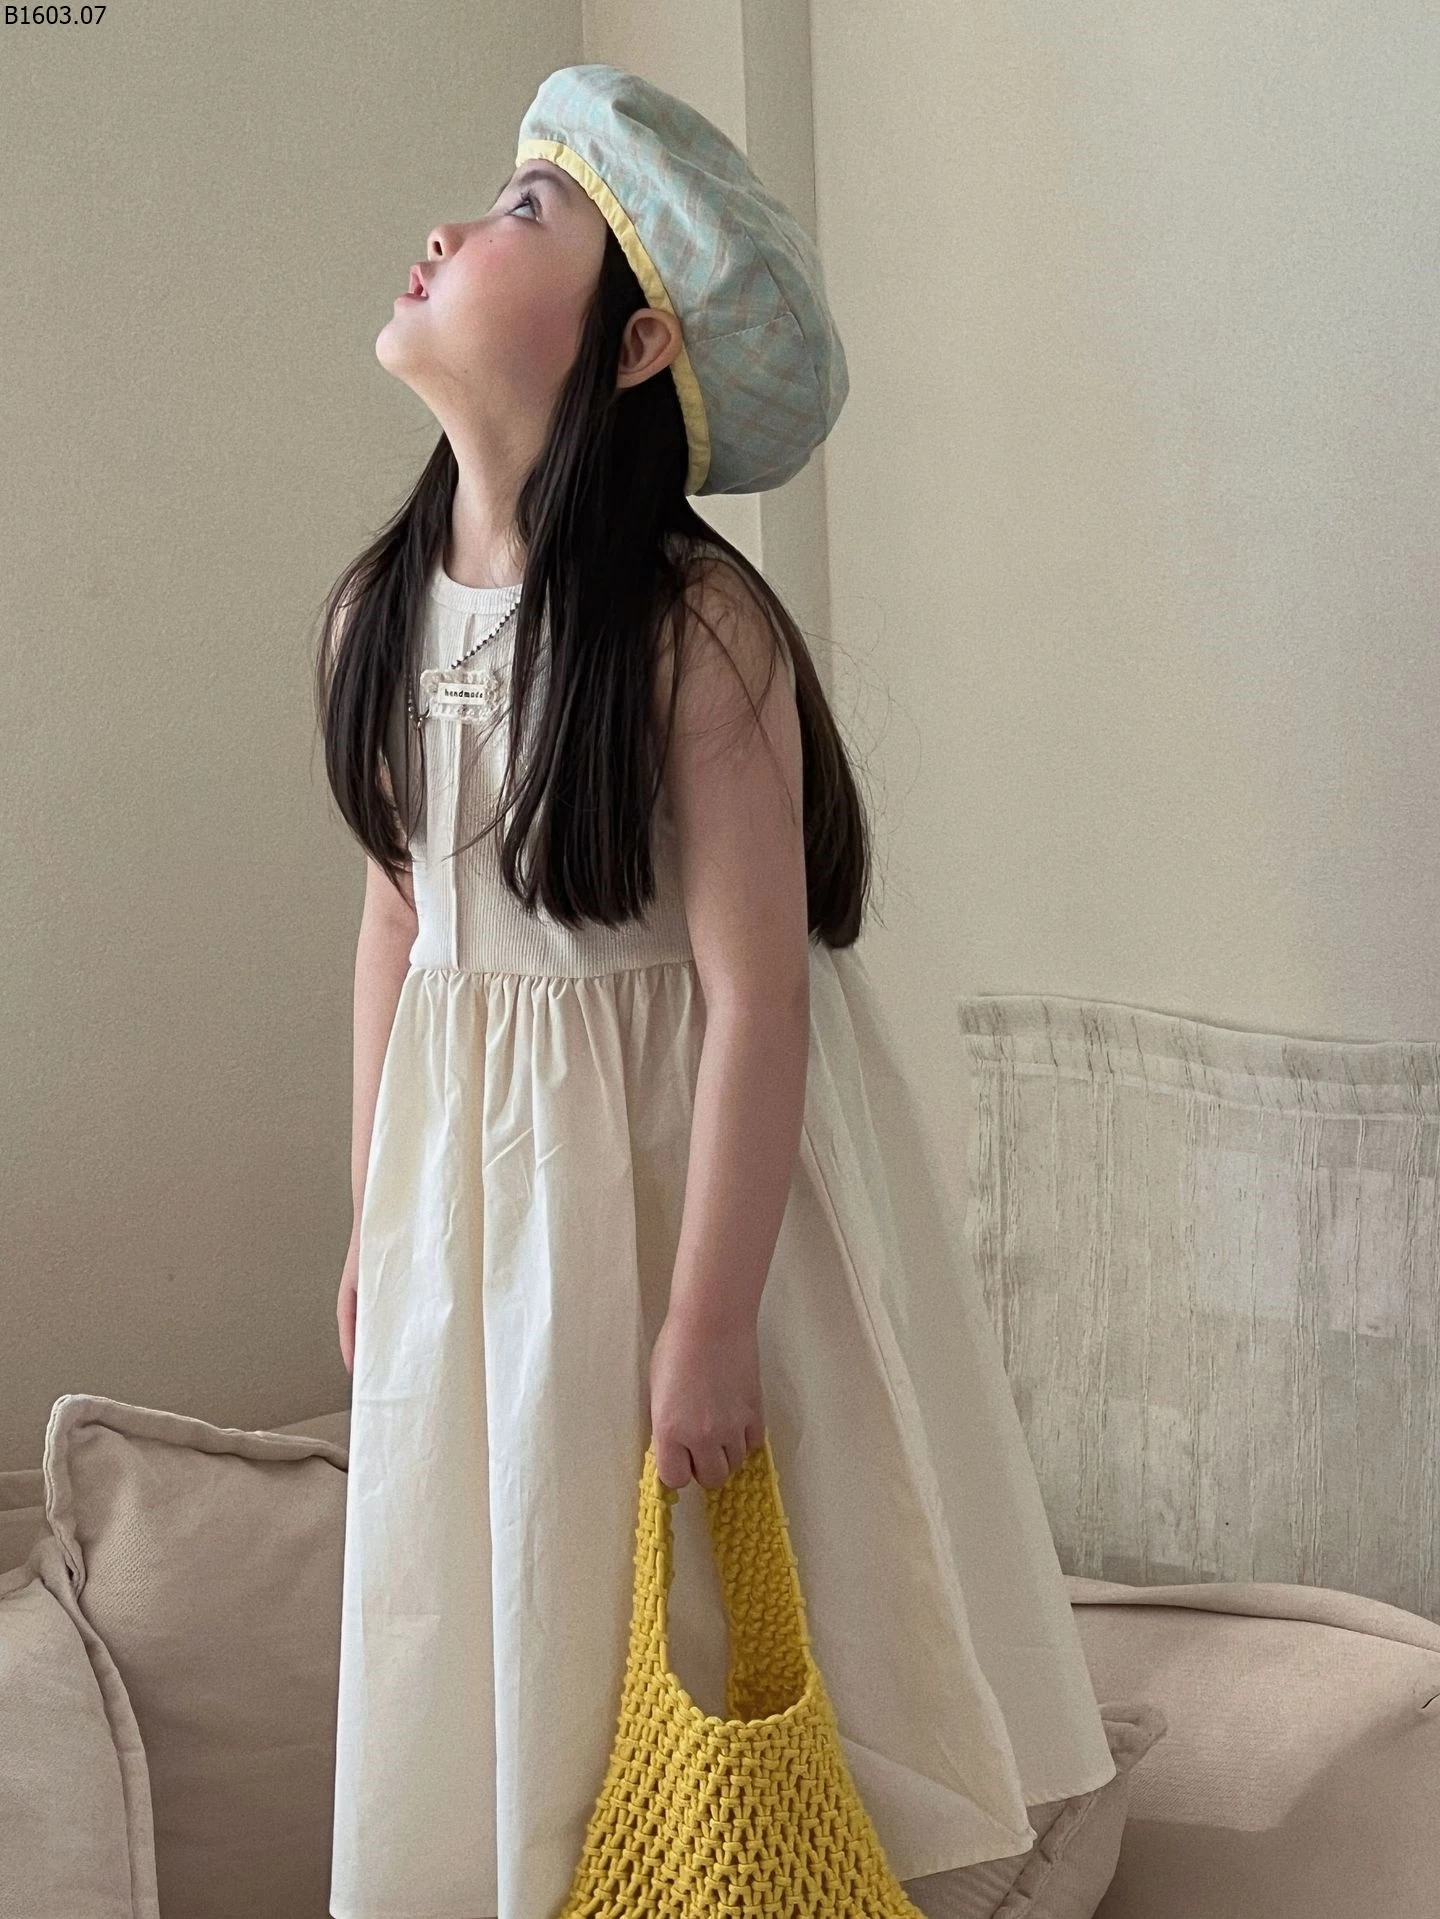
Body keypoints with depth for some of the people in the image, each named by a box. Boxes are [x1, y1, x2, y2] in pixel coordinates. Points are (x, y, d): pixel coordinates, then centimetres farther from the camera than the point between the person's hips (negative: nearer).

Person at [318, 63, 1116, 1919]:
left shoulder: (694, 628, -20)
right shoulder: (381, 607, -1)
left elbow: (755, 994, -20)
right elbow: (395, 916, 9)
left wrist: (707, 1323, -18)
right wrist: (373, 1220, 13)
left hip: (680, 1165, -5)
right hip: (469, 1177, 6)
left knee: (712, 1637, 8)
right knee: (503, 1615, 16)